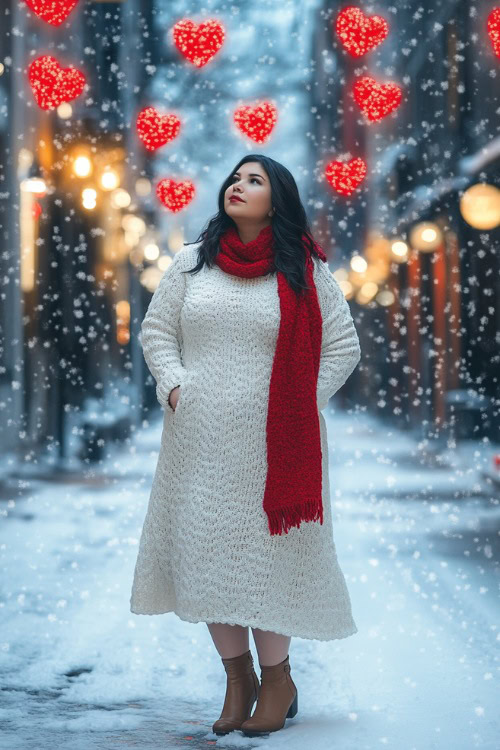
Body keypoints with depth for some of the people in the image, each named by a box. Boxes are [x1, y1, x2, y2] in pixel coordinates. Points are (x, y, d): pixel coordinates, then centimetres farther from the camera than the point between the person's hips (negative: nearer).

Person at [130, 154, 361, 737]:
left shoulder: (304, 272, 1)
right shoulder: (192, 263, 8)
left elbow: (343, 346, 3)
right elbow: (155, 330, 13)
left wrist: (301, 405, -5)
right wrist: (174, 386, -2)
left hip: (272, 443, -3)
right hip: (200, 439, 3)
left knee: (268, 552, -1)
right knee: (206, 551, 4)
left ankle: (277, 678, 14)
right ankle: (237, 677, 17)